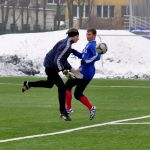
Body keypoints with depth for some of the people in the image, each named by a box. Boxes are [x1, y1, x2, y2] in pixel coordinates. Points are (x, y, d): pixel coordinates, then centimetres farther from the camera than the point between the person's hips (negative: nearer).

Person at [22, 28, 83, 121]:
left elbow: (63, 59, 16)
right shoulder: (66, 46, -26)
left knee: (49, 84, 32)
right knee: (62, 88, -13)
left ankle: (28, 84, 48)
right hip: (51, 67, -10)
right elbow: (57, 60, -29)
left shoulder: (66, 42, 5)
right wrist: (64, 70, -30)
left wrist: (71, 69, 12)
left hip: (50, 66, 10)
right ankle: (63, 112, -8)